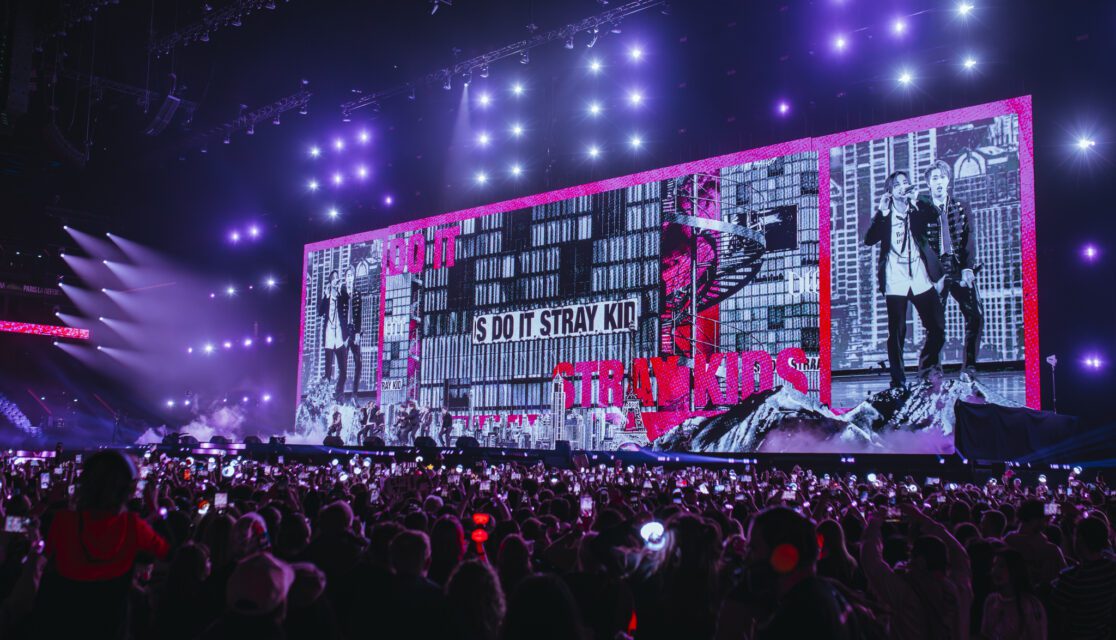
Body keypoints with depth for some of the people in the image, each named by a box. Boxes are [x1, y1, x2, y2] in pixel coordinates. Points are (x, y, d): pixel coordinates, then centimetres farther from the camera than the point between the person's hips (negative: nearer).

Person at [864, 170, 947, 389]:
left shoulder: (919, 211, 11)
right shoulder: (883, 215, 7)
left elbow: (934, 217, -7)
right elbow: (869, 240, -6)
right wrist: (882, 213, -14)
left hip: (921, 279, 2)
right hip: (895, 282, -2)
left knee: (938, 328, 1)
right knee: (896, 333, -3)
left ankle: (928, 371, 21)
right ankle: (898, 382, 4)